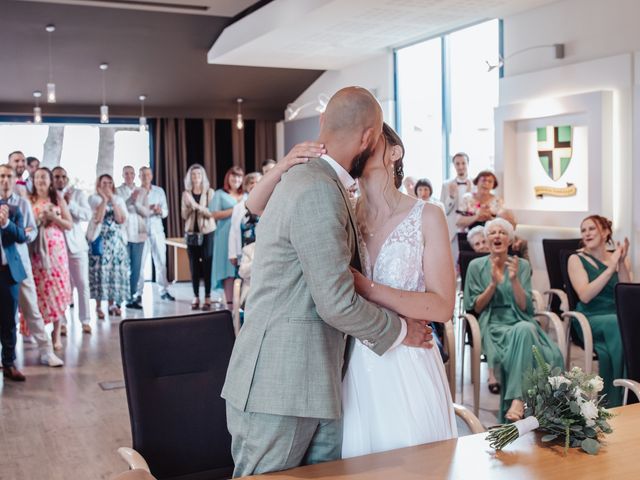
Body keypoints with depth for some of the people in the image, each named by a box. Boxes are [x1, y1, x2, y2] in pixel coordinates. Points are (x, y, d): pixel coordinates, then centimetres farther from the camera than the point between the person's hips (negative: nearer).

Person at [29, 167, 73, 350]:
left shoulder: (58, 199, 7)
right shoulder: (29, 200, 7)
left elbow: (69, 225, 5)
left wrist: (53, 216, -9)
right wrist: (37, 219, -11)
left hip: (56, 249, 0)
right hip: (36, 250, 0)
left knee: (57, 286, -3)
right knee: (38, 288, -2)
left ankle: (56, 333, 3)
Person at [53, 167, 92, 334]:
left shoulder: (78, 193, 4)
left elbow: (88, 215, -7)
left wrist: (70, 203, -15)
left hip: (76, 244, 1)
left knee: (82, 284, 4)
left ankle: (85, 320, 13)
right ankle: (61, 322, 9)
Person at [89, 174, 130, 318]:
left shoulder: (119, 200, 11)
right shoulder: (93, 199, 1)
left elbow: (121, 219, -5)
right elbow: (97, 219, -15)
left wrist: (112, 201, -9)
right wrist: (104, 199, -14)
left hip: (117, 240, 3)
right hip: (99, 240, -3)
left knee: (115, 270, 3)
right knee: (100, 270, -6)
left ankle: (112, 304, 13)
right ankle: (98, 306, 1)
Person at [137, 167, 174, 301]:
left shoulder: (159, 191, 10)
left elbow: (166, 211, 7)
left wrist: (160, 211, -15)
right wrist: (146, 209, -19)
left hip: (157, 231, 3)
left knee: (161, 261, 3)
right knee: (139, 263, -2)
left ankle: (164, 291, 10)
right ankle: (138, 292, 4)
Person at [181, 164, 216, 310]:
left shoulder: (209, 192, 0)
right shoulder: (186, 194, 8)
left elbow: (211, 213, -9)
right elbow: (184, 215, 3)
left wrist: (197, 205, -22)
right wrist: (190, 206, -14)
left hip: (207, 232, -2)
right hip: (191, 232, 2)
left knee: (207, 265, -4)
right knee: (194, 265, 1)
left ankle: (208, 297, 0)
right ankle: (196, 297, 7)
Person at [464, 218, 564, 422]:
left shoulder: (522, 265, 12)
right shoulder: (476, 266, 8)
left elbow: (524, 306, 3)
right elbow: (476, 307, 4)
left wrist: (514, 280, -13)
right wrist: (493, 283, -9)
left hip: (521, 321, 2)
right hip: (492, 324, -1)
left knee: (525, 329, -37)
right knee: (522, 333, -36)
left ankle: (517, 399, -41)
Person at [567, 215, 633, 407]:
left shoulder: (619, 258, 15)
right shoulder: (576, 259, 5)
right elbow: (585, 296, -11)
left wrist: (621, 264, -7)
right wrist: (611, 267, -12)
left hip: (618, 318, 3)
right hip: (590, 320, -3)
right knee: (619, 324, -35)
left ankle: (614, 402, -24)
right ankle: (615, 401, -25)